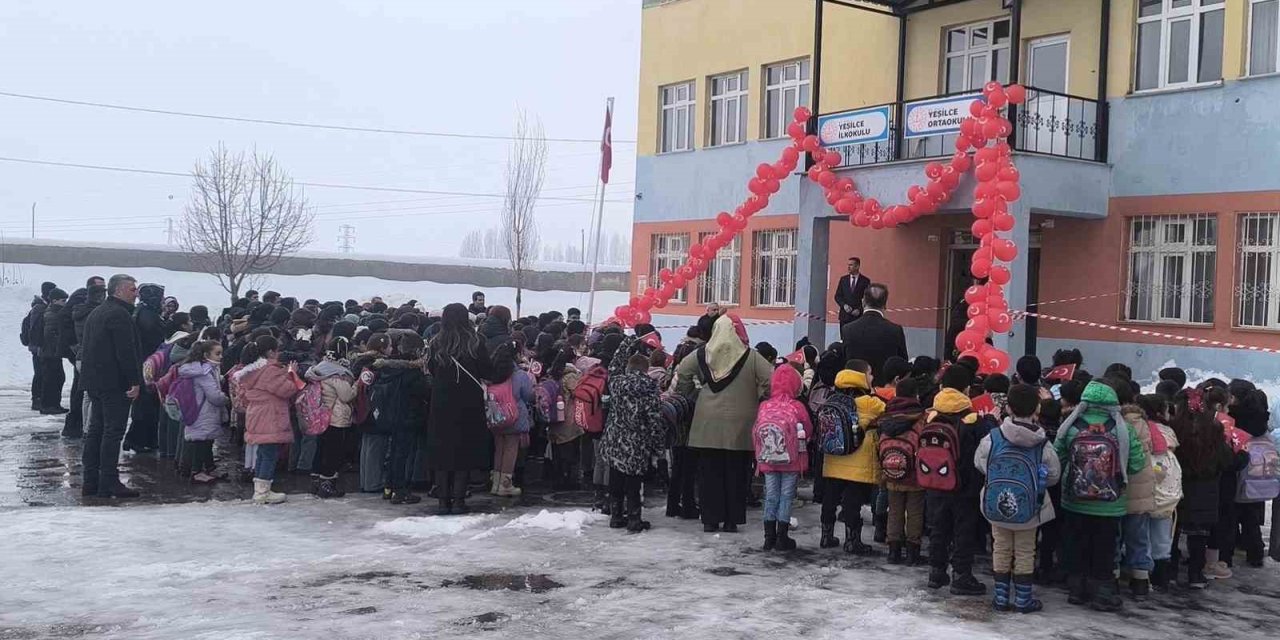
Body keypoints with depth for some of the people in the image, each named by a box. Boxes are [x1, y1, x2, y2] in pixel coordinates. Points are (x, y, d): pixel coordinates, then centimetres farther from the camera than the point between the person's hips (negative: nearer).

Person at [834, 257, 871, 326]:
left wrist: (859, 310, -11)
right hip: (845, 315, 2)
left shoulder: (865, 281, 2)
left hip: (859, 316, -2)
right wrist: (844, 305, -7)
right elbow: (837, 296, 11)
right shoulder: (843, 279, 10)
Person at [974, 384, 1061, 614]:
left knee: (1001, 549, 14)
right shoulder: (1043, 445, -14)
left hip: (996, 505, 1)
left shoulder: (992, 438, -14)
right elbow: (1053, 476, -4)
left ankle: (1002, 597, 21)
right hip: (1028, 508, -1)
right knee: (1025, 552, 12)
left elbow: (979, 463, -1)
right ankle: (1023, 599, 19)